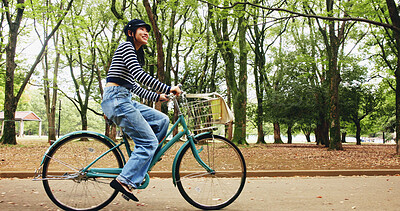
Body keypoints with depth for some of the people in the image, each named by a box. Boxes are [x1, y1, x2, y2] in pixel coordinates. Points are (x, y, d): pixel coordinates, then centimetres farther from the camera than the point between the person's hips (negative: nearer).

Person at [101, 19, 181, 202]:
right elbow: (140, 75, -18)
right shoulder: (126, 46, -5)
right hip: (116, 99, -10)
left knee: (162, 120, 5)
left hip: (124, 100, 10)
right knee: (149, 141, -12)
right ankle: (125, 180, -10)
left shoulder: (135, 53, 25)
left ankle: (139, 162, 10)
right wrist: (167, 88, -18)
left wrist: (156, 97, 18)